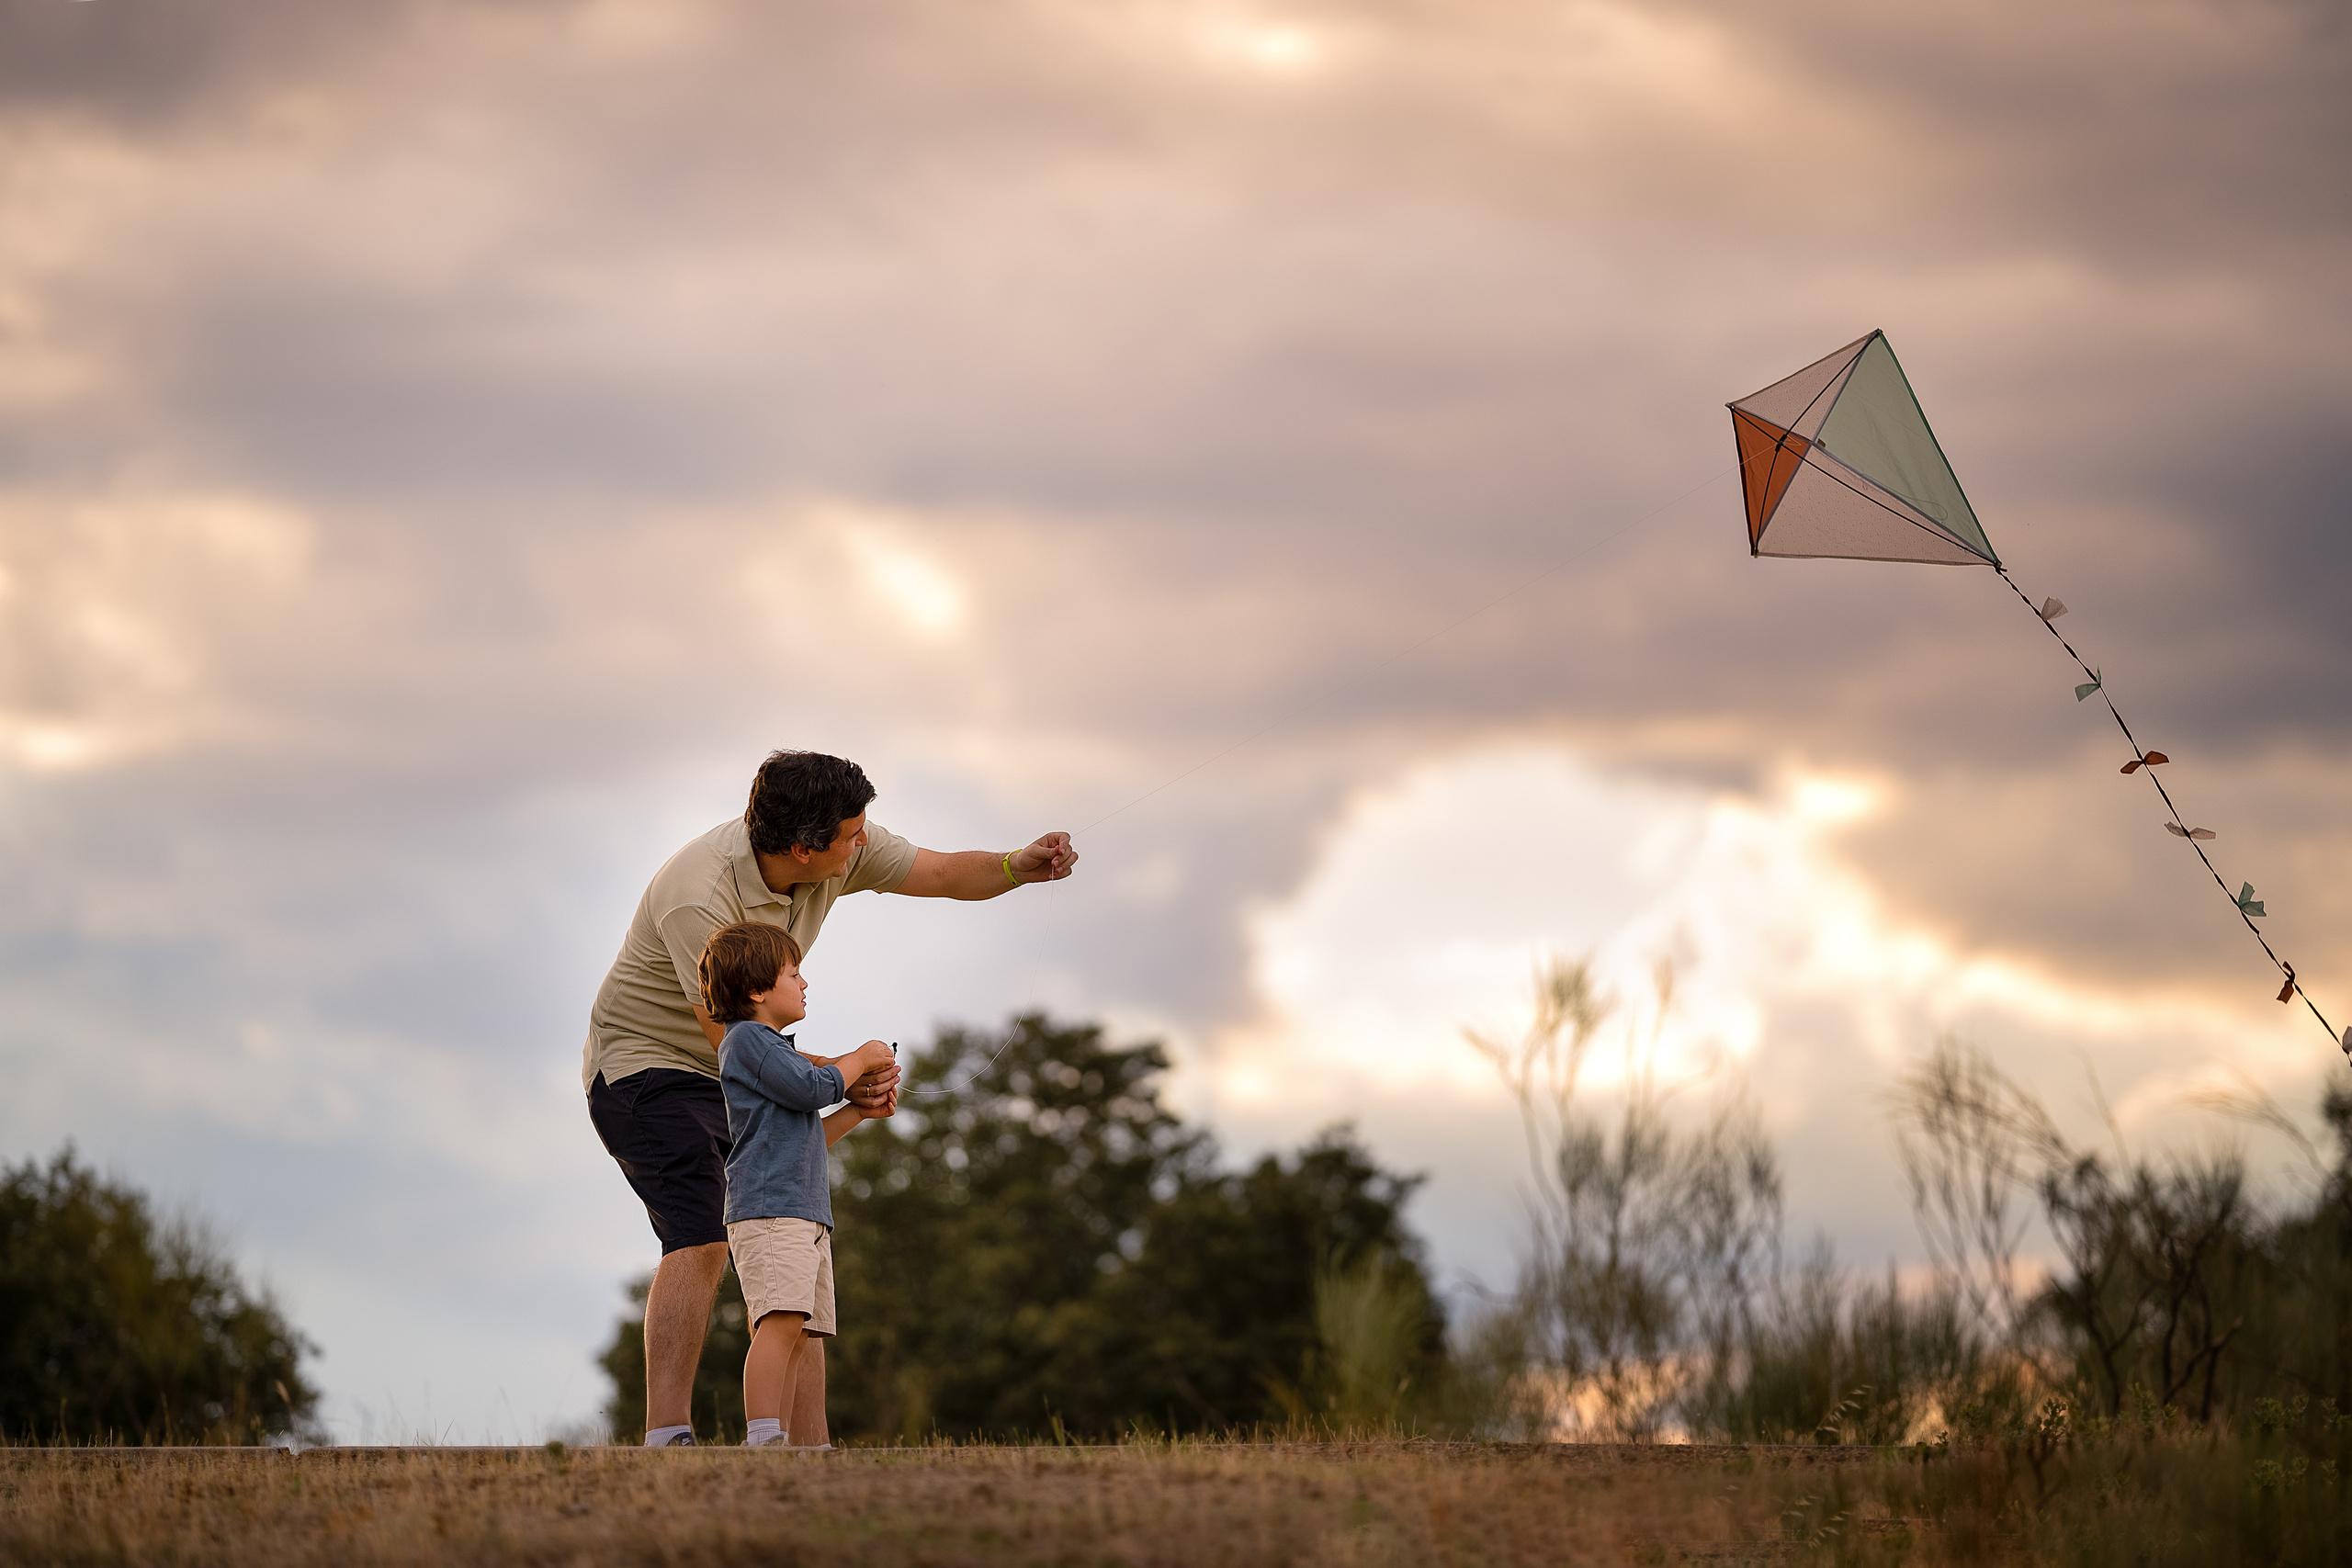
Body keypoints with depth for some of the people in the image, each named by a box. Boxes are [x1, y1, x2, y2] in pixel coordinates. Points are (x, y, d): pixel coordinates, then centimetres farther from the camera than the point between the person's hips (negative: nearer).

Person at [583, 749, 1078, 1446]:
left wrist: (1019, 866, -20)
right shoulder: (701, 900, -32)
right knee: (701, 1241, -27)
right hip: (647, 1064, -8)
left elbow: (943, 874, 0)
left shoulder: (843, 852, -10)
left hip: (737, 1082, 8)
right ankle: (665, 1439, -32)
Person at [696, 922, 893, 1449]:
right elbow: (811, 1088, -15)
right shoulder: (747, 1039, -4)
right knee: (782, 1321, -23)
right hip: (767, 1208, -11)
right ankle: (762, 1437, -32)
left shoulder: (774, 1049, 29)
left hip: (805, 1213, 11)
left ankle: (776, 1445, 3)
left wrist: (859, 1112, 23)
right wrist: (858, 1060, 1)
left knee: (796, 1333, 5)